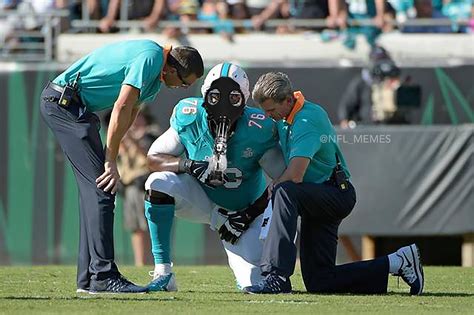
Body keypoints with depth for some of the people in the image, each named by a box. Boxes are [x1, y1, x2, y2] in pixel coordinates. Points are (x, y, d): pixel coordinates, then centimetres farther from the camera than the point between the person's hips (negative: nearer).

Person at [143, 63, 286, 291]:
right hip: (202, 200, 1)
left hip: (244, 209, -1)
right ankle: (163, 274, -22)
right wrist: (189, 165, -31)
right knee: (159, 183, -30)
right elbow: (153, 159, -12)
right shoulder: (189, 119, -17)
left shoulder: (258, 130, -23)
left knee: (254, 282, -16)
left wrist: (249, 215, -18)